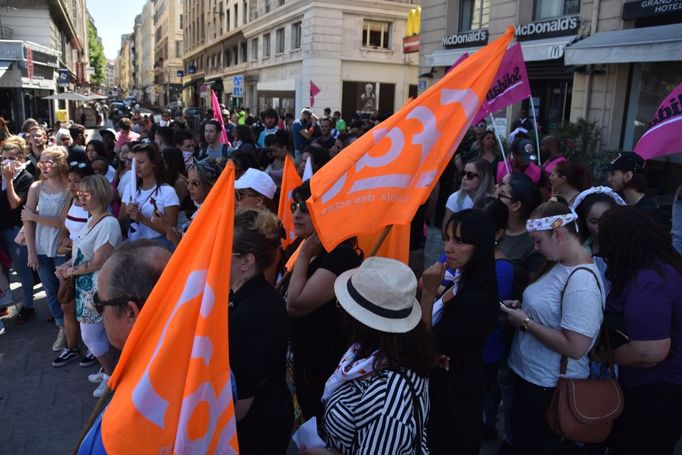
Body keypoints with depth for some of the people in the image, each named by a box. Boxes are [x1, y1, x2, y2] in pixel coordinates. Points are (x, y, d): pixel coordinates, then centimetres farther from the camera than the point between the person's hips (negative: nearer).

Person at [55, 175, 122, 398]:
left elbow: (98, 262, -23)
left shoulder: (108, 223, -21)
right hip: (87, 287, 9)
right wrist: (67, 266, -3)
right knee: (98, 333, 19)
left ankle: (112, 376, 21)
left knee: (91, 337, 2)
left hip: (97, 288, -9)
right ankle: (107, 370, 35)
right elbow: (83, 253, 15)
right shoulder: (91, 221, 9)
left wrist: (71, 271, -11)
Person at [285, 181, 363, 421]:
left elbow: (296, 305, -28)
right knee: (308, 419, 26)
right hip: (303, 355, 8)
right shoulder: (296, 247, 3)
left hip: (329, 364, -8)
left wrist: (304, 256, -21)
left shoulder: (341, 255, -24)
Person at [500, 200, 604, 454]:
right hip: (528, 373, 9)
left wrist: (525, 323, -22)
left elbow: (575, 348, -30)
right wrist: (522, 308, 1)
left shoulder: (582, 280, -28)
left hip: (549, 385, -9)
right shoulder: (560, 264, 2)